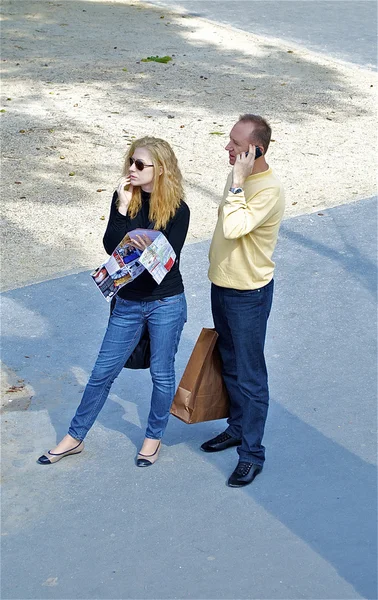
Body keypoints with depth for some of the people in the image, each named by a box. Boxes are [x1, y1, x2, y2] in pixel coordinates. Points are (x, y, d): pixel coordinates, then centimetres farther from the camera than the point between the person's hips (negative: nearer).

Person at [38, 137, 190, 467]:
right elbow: (112, 247, -10)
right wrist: (123, 208, -20)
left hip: (166, 303, -3)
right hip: (128, 302, 3)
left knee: (162, 374, 11)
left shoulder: (177, 209, -11)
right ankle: (74, 437, 25)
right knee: (103, 372, 10)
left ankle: (154, 437, 33)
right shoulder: (124, 197, -2)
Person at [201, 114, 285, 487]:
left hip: (249, 293, -9)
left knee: (249, 375, 1)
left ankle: (252, 453, 13)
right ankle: (237, 428, 39)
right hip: (221, 285, 9)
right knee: (230, 366, 21)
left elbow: (233, 228, -36)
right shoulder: (239, 177, 4)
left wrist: (237, 183, -31)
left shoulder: (269, 190, -24)